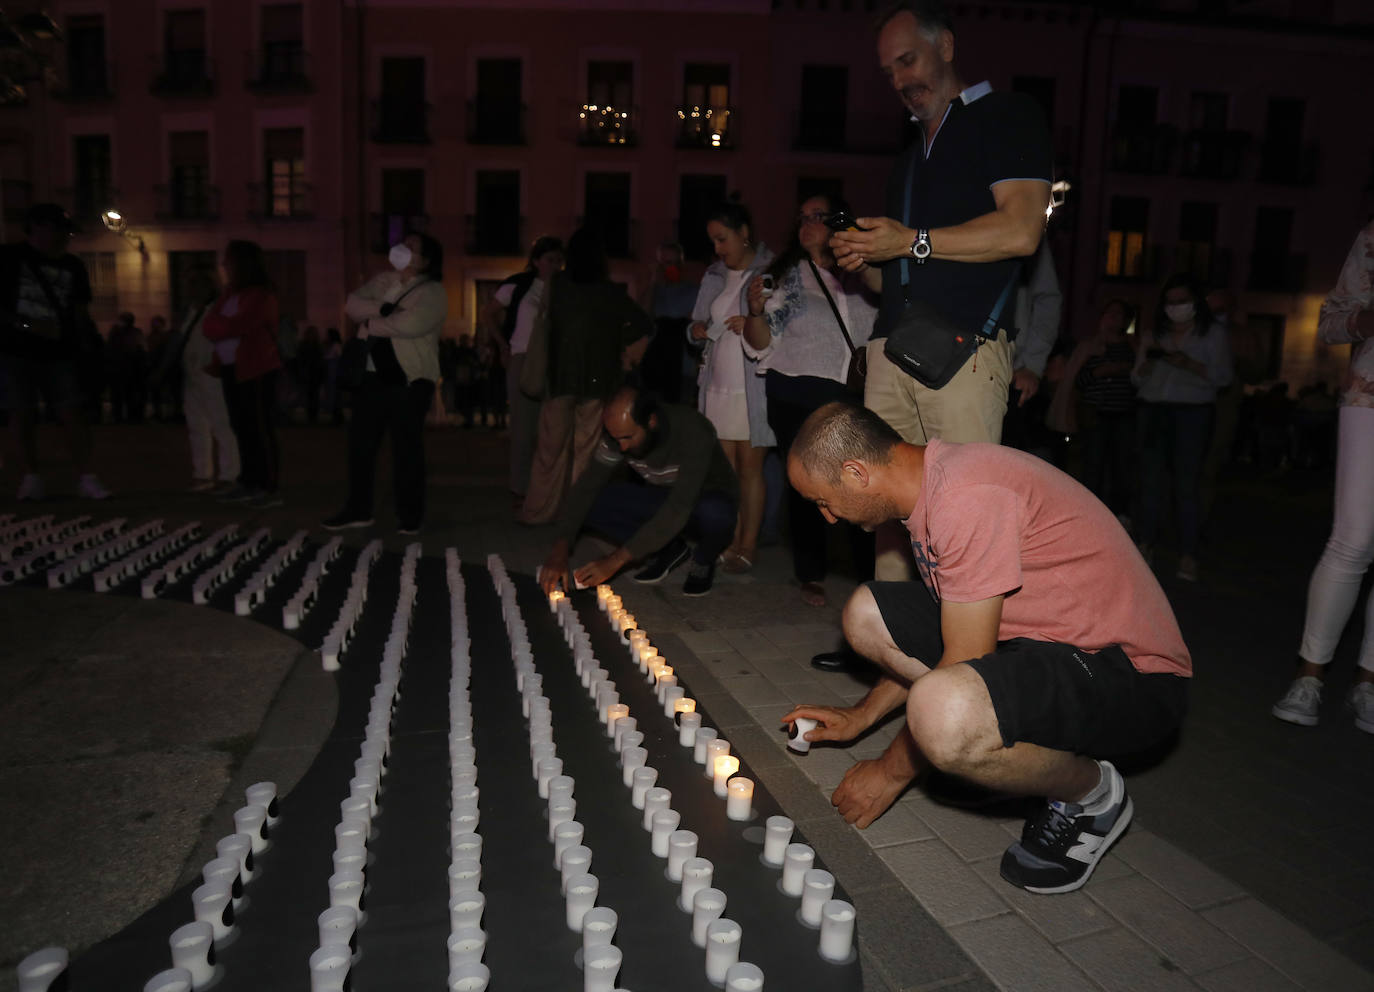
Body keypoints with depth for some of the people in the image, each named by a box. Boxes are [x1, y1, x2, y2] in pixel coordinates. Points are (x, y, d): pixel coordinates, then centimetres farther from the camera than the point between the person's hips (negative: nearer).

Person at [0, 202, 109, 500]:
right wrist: (24, 324, -13)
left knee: (72, 411, -7)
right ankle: (30, 478, 8)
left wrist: (88, 343, 2)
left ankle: (85, 478, -7)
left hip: (58, 353, 2)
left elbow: (80, 313, 16)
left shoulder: (73, 266, 13)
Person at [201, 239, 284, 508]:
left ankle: (272, 488, -6)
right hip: (231, 368, 8)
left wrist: (217, 325, 0)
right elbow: (210, 325, 11)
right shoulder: (229, 293, 16)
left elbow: (236, 326, -17)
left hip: (255, 369, -8)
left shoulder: (261, 295, -10)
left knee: (260, 428, -8)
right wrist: (223, 327, -9)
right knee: (241, 426, 10)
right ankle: (249, 483, 17)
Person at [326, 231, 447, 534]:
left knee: (407, 447, -1)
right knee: (360, 443, 8)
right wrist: (383, 309, -13)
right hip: (372, 375, 6)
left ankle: (409, 515, 10)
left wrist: (371, 322, -7)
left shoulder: (433, 292, -4)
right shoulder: (382, 280, 17)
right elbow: (352, 304, 3)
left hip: (409, 380, -6)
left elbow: (410, 324, -21)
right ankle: (357, 509, 19)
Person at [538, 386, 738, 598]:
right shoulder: (620, 431, -17)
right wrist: (559, 550, -30)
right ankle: (668, 549, 2)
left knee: (713, 513, -42)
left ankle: (703, 561, -5)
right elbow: (587, 486, -17)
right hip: (660, 498, 5)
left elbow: (679, 509, -40)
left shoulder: (693, 431, -34)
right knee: (589, 505, -17)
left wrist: (616, 560, -42)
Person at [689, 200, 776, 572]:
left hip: (753, 386, -5)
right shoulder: (714, 276, 16)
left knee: (750, 468, -1)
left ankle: (748, 545, 7)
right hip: (717, 385, 5)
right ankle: (731, 541, 10)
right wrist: (698, 329, 1)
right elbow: (699, 321, 23)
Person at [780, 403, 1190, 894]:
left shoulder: (967, 498, -26)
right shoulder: (931, 482, 6)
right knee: (865, 613, 3)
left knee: (941, 712, -37)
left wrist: (891, 771, -9)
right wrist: (860, 715, 18)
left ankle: (1092, 792, -5)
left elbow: (963, 665, -22)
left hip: (1132, 675, -9)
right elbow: (928, 638, 18)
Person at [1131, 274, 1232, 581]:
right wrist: (1147, 357, -6)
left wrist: (1188, 364, -17)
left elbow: (1223, 376, -3)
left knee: (1187, 483, -9)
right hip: (1154, 411, 3)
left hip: (1193, 411, -3)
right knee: (1151, 480, 2)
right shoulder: (1155, 334, 16)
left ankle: (1188, 556, -8)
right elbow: (1137, 380, 12)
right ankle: (1145, 546, 5)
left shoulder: (1213, 333, 8)